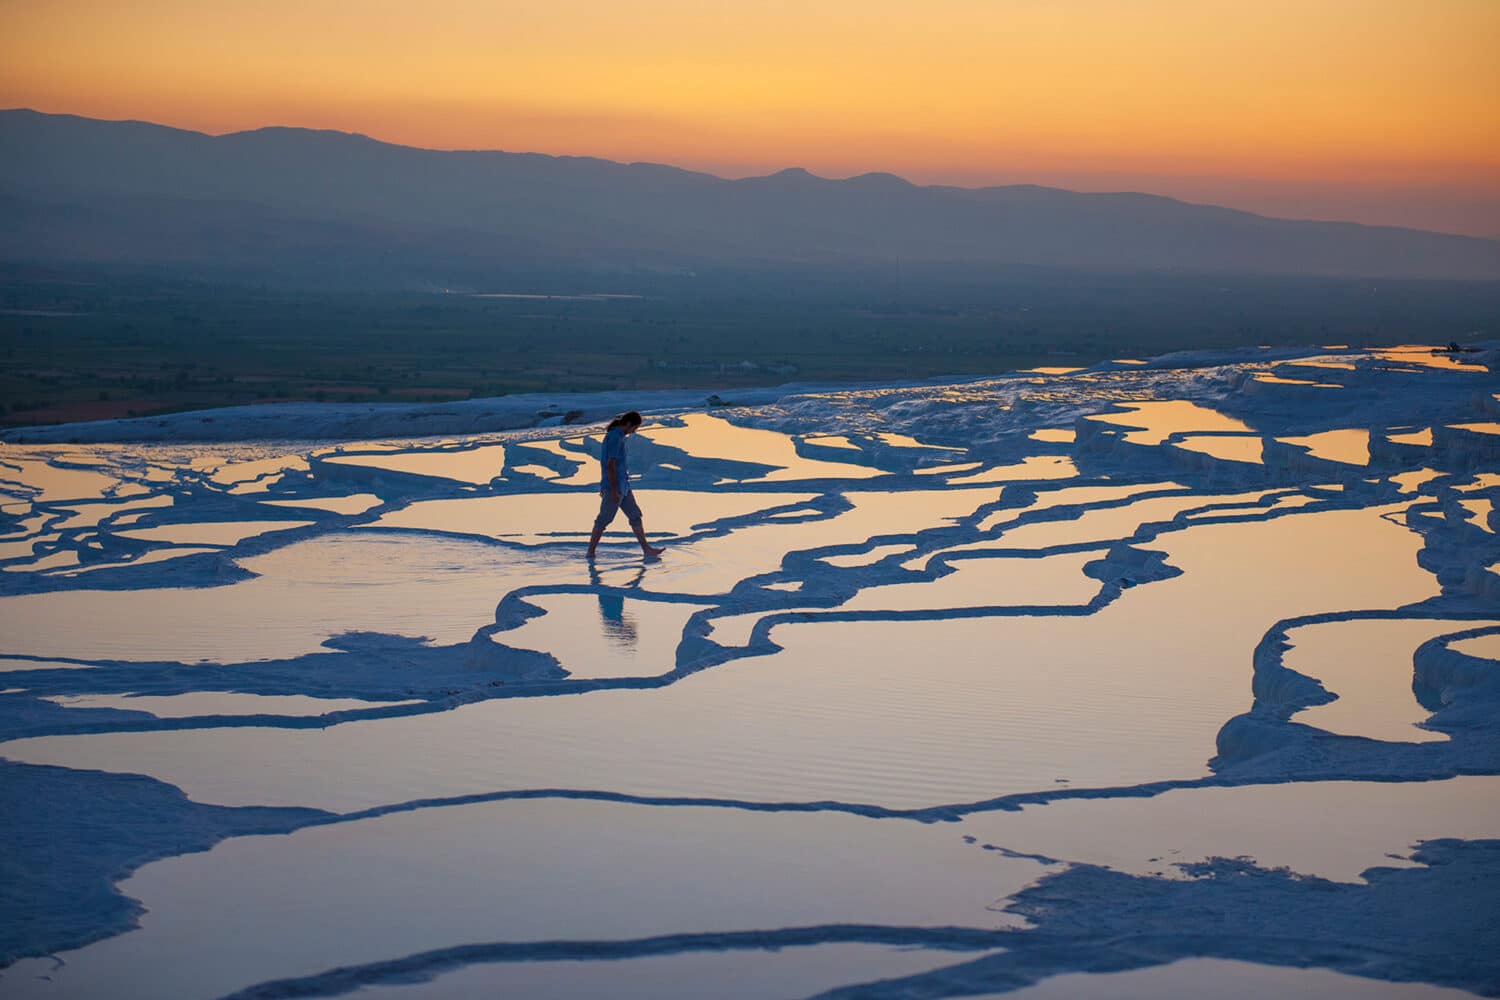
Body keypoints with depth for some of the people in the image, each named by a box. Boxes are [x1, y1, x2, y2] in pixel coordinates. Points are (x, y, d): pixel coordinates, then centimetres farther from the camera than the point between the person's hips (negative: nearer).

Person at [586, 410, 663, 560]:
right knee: (604, 520, -1)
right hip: (614, 486, -10)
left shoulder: (615, 435, 12)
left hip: (622, 485, 10)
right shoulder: (615, 437, -20)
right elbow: (610, 465, -23)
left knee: (635, 515, 9)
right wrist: (614, 490, -23)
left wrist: (604, 486, 24)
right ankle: (590, 553, 7)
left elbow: (607, 462, 19)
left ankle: (646, 549, 11)